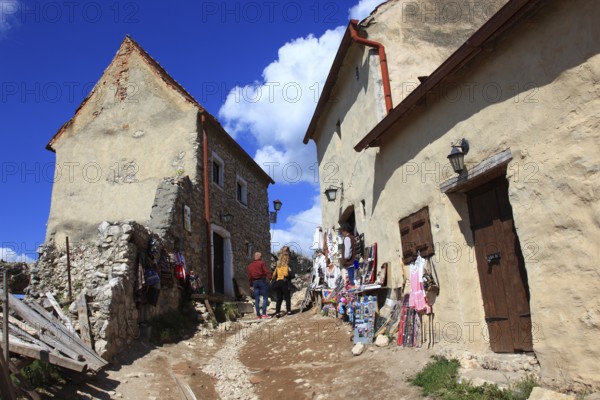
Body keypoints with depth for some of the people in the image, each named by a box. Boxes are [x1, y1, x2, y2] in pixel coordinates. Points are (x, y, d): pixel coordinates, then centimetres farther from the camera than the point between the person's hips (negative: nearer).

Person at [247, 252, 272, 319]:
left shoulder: (250, 265, 15)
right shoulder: (261, 263, -2)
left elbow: (249, 276, 17)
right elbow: (267, 272, -13)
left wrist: (251, 285, 22)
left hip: (254, 282, 6)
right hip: (262, 281, -5)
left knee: (256, 299, 8)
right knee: (265, 298, -3)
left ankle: (258, 314, 10)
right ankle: (264, 314, -10)